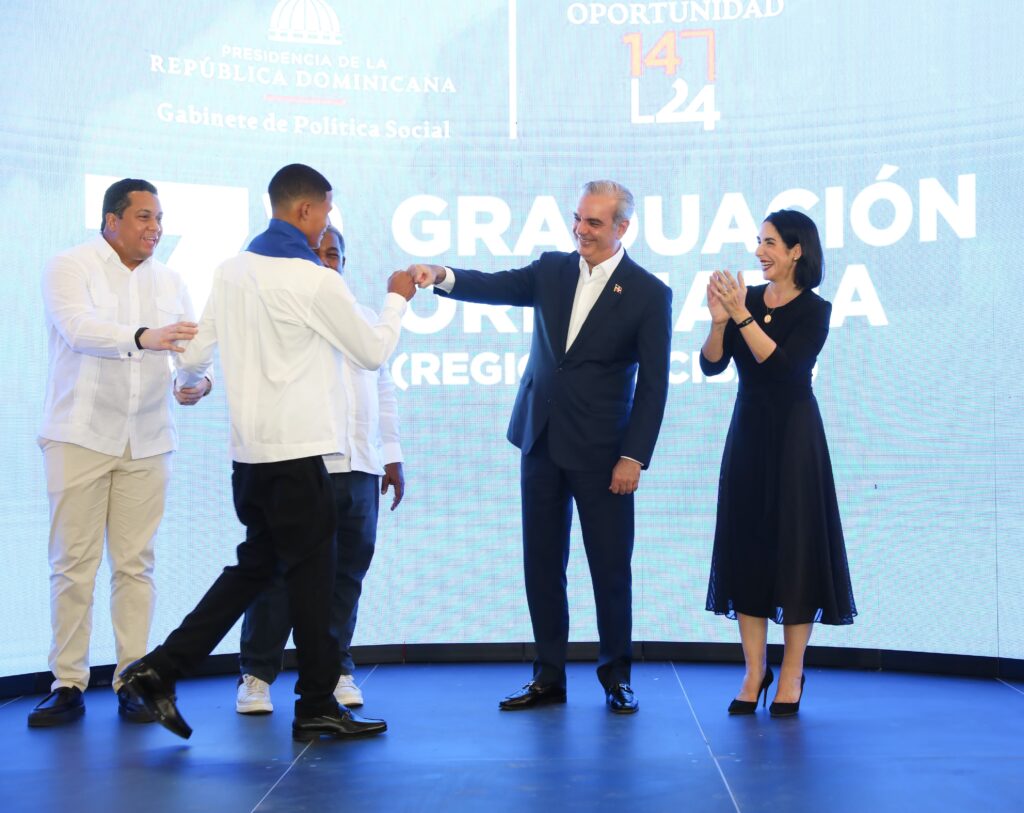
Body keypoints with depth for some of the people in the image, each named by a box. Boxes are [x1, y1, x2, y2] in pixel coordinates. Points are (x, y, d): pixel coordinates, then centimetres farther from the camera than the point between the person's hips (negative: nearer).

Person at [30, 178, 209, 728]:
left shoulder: (169, 282, 13)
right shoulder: (69, 268, -2)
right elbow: (78, 328, -21)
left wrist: (199, 381, -14)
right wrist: (143, 337, -38)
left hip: (147, 442, 4)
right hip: (80, 436, -3)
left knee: (135, 564, 3)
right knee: (73, 563, -2)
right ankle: (67, 685, 4)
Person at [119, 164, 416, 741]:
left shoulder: (232, 270, 8)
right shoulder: (316, 281, -11)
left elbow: (196, 355, 13)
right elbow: (375, 352, 0)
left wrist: (190, 385, 36)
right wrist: (397, 300, 17)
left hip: (248, 449, 7)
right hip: (296, 450, -7)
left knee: (256, 564, 16)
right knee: (311, 571, 2)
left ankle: (162, 668, 12)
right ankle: (317, 707, 10)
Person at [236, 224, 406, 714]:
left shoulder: (364, 318, 18)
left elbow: (383, 390, 21)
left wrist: (392, 454, 19)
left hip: (357, 466, 5)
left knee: (346, 569, 6)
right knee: (279, 570, -2)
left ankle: (336, 668, 16)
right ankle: (257, 674, 7)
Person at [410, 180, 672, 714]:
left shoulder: (648, 294, -6)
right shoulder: (552, 270, 7)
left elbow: (652, 385, -7)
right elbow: (498, 287, -7)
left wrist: (634, 457, -12)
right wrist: (442, 277, -26)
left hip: (600, 450, -4)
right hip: (541, 441, 4)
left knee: (610, 566, 3)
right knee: (541, 563, 8)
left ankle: (616, 676, 18)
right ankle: (548, 676, 17)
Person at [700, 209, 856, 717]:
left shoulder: (814, 310, -6)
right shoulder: (746, 299, 4)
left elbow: (784, 366, -20)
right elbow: (712, 366, -2)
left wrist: (742, 316, -23)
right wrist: (719, 320, -18)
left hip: (793, 439, -4)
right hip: (748, 434, 4)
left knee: (795, 547, 0)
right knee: (746, 546, 5)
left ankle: (791, 675, 11)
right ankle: (754, 670, 13)